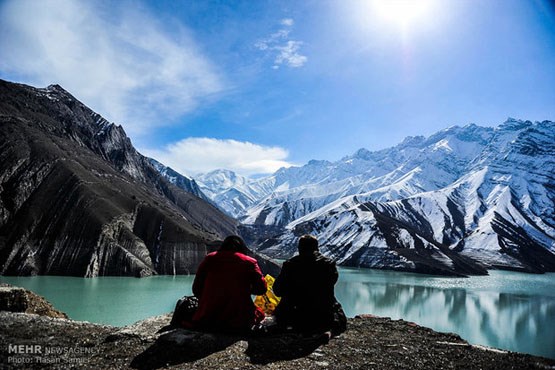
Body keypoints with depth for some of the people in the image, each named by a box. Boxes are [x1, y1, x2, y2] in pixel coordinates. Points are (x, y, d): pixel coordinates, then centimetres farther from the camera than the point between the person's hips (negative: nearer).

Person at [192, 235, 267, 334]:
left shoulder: (209, 258, 5)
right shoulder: (249, 262, 0)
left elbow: (196, 290, 6)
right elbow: (261, 288, 2)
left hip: (205, 322, 0)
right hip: (239, 324, 0)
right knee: (259, 313, 30)